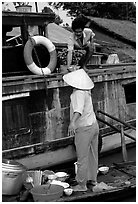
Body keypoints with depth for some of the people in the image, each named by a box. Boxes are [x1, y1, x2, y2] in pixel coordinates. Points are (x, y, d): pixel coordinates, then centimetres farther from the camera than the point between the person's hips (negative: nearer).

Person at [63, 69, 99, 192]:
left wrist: (73, 122, -53)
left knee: (82, 158, -1)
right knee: (92, 155, 19)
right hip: (93, 125, 10)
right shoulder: (86, 91, 6)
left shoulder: (79, 93, -22)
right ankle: (93, 179, 32)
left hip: (84, 129, -10)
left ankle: (81, 185, 6)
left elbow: (78, 109, -40)